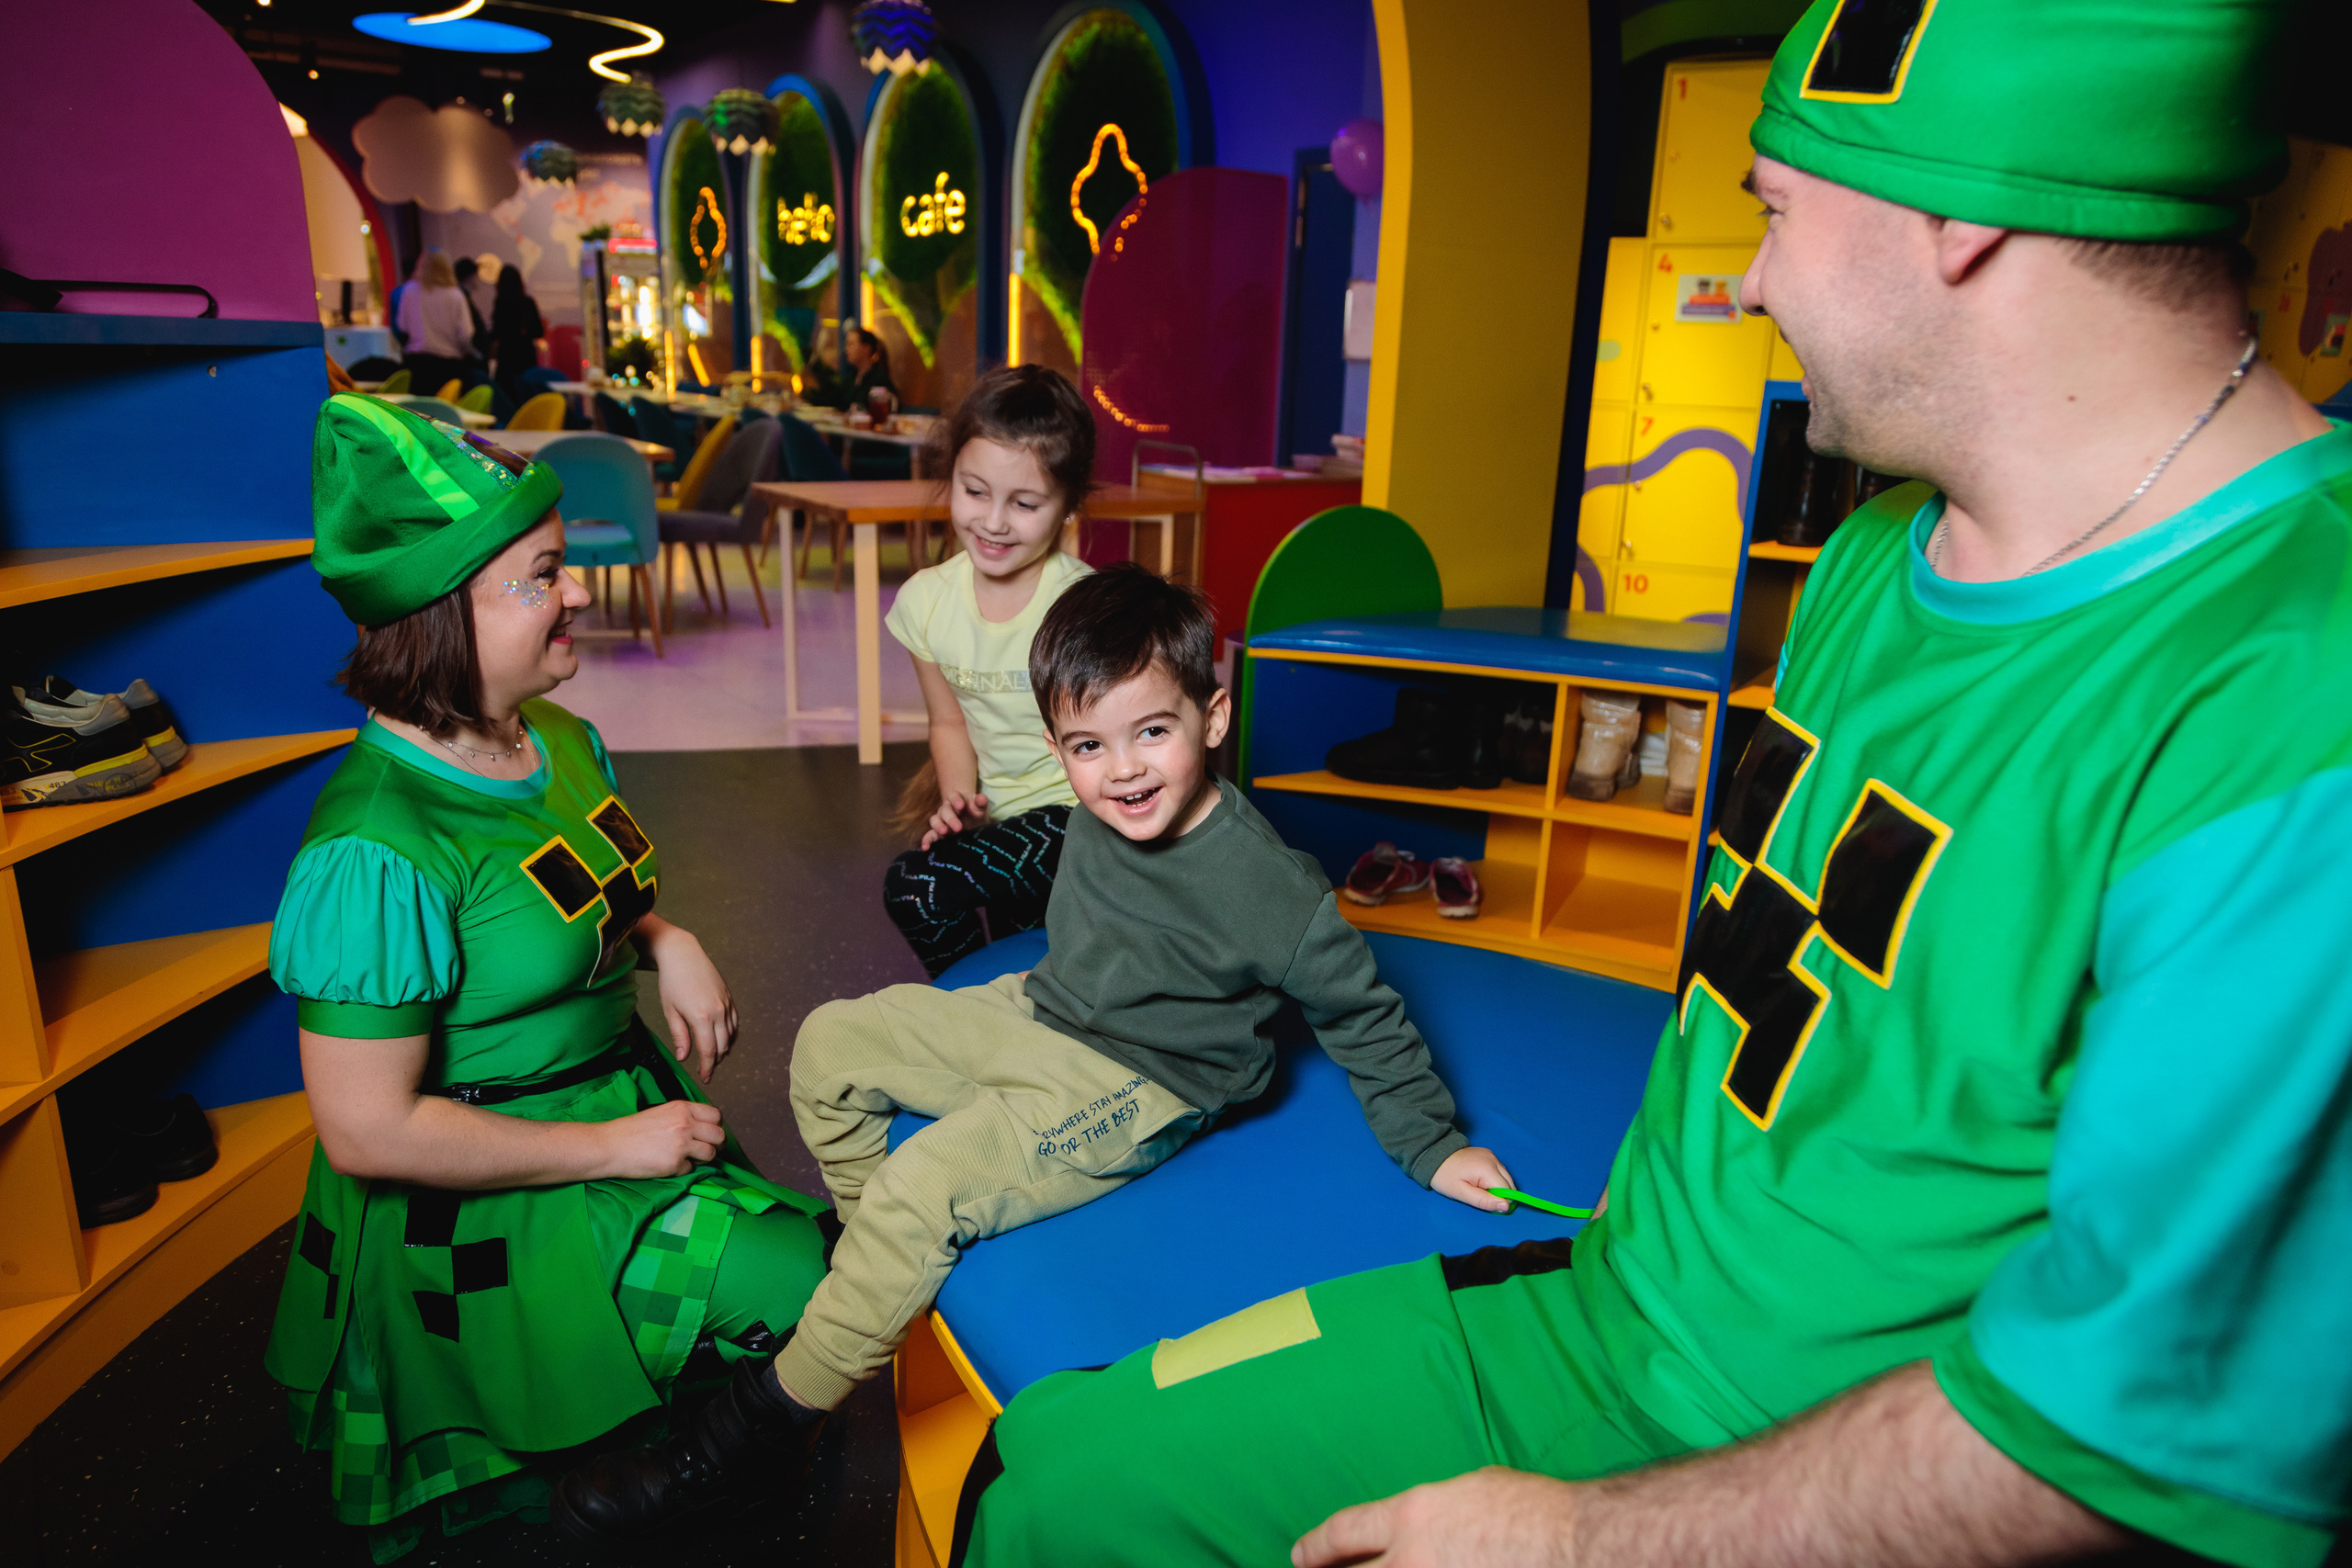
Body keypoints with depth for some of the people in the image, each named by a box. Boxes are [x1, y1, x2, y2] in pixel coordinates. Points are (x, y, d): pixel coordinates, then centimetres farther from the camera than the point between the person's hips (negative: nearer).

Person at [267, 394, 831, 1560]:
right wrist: (611, 1148, -18)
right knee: (805, 1294, -15)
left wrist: (667, 941, -3)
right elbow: (367, 1131, -23)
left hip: (631, 1105, 8)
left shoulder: (564, 741, 0)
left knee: (811, 1251, 1)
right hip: (488, 1212, -8)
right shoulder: (379, 847, -26)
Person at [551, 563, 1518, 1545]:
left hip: (1133, 1091, -8)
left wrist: (1431, 1145, -9)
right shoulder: (1101, 813, -9)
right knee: (832, 1042, 7)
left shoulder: (1265, 883, -26)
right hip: (1034, 1016, 8)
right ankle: (875, 1260, 22)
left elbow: (1361, 1012, -14)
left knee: (924, 1188, -24)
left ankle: (764, 1422, -4)